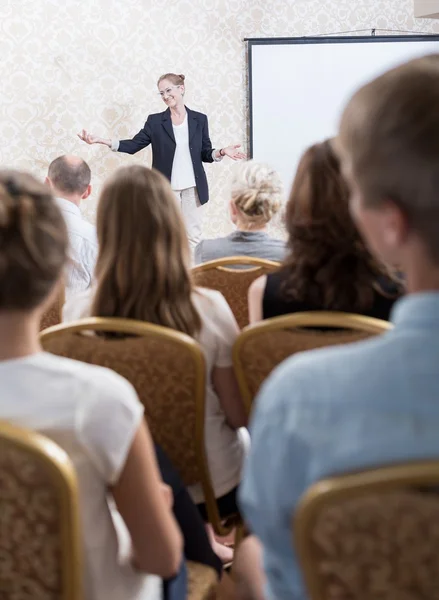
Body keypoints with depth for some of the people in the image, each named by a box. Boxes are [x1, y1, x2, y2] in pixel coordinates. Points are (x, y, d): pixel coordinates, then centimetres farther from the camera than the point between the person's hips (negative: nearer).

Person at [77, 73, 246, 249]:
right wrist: (101, 140, -15)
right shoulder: (155, 121, 2)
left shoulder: (199, 119, 4)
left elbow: (205, 154, 8)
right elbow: (134, 145, -3)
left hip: (192, 187, 1)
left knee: (193, 234, 2)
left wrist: (221, 152, -14)